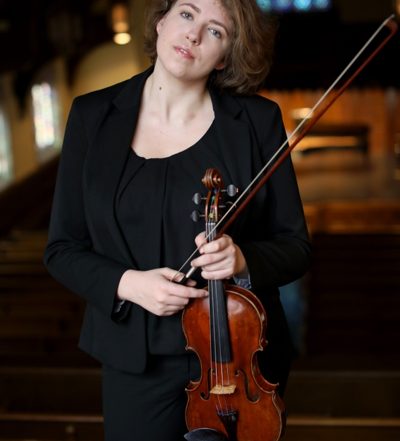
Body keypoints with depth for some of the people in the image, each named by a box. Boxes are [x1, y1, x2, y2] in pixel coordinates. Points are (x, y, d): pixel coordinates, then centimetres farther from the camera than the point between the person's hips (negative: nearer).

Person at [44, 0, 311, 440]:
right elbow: (63, 248, 1)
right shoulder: (93, 115, -2)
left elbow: (294, 246, -1)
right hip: (137, 362, 1)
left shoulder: (257, 120, -6)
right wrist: (125, 283, -18)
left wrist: (244, 261, -23)